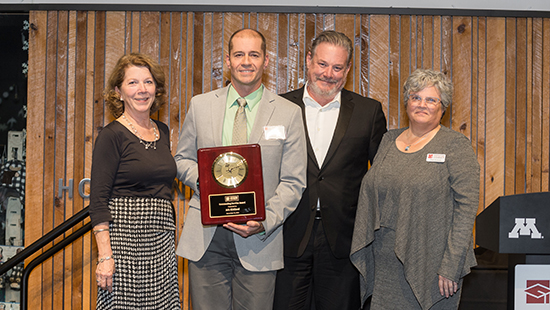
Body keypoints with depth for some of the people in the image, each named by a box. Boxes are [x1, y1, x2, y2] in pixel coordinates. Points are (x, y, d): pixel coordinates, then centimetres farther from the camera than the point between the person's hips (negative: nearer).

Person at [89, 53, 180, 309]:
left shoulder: (162, 132, 12)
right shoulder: (112, 135, -7)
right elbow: (98, 199, -11)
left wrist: (172, 243, 16)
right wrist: (104, 255, -18)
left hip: (162, 243, 6)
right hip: (124, 238, -6)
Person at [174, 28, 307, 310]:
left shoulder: (288, 113, 3)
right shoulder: (200, 105, 8)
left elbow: (293, 182, 1)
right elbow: (182, 158, 16)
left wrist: (265, 222, -13)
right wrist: (202, 179, -7)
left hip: (258, 237, -1)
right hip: (205, 237, 1)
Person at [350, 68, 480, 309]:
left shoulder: (456, 145, -4)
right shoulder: (389, 140, 12)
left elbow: (467, 205, -10)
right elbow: (369, 195, 15)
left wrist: (451, 267, -16)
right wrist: (363, 252, 9)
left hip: (430, 266, -4)